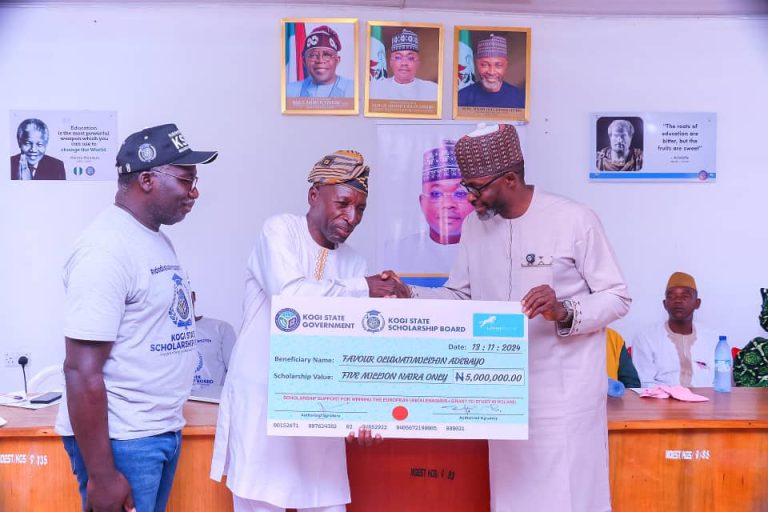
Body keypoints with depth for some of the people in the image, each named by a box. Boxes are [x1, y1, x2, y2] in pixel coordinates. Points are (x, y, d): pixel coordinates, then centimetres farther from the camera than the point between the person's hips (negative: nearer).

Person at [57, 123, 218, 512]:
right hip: (120, 440, -8)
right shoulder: (107, 249, -18)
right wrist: (101, 476, -19)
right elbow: (81, 371, -20)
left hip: (164, 432, 8)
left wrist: (167, 424, 14)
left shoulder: (157, 241, 9)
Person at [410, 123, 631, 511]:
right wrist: (407, 295, -9)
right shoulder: (474, 224, 4)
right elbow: (460, 298, 6)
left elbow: (618, 299, -8)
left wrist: (565, 313, -25)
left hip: (565, 393, -5)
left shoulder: (575, 221, -12)